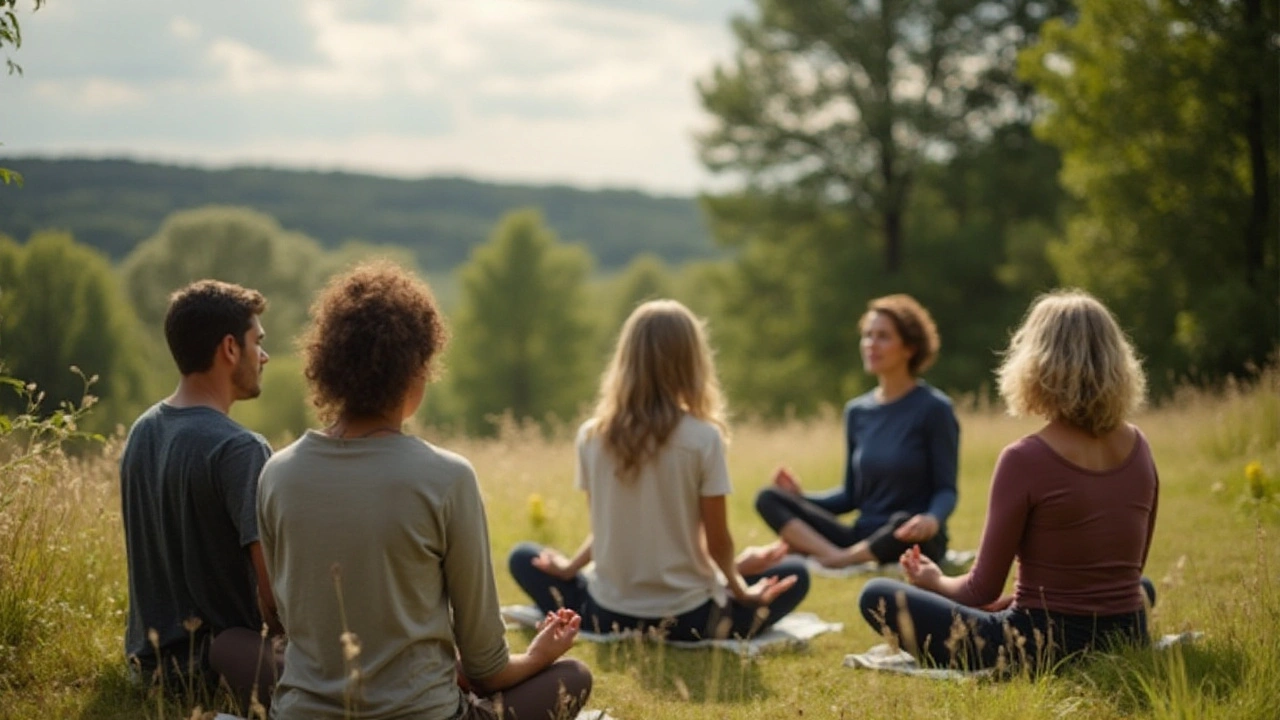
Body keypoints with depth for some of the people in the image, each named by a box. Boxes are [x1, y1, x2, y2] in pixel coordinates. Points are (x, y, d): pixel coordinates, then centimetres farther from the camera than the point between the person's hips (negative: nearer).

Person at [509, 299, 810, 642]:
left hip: (609, 614, 2)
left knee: (523, 558, 26)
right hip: (687, 617, -1)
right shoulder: (704, 438, -15)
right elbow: (717, 540, -8)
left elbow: (604, 528, 5)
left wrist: (569, 567, 25)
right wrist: (740, 588, 11)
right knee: (795, 575, 21)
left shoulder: (591, 435, -5)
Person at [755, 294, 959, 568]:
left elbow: (946, 490, -7)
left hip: (909, 542, -5)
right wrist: (800, 497, 0)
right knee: (769, 499, -11)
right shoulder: (857, 411, 12)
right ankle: (836, 555, -32)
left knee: (904, 523, -41)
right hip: (864, 538, 5)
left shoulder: (934, 408, -4)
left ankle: (837, 560, -19)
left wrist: (933, 519, -29)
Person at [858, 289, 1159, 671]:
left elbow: (982, 591, -11)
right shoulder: (1138, 449, 0)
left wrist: (934, 581, 12)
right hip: (1126, 642, 5)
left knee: (876, 596, 7)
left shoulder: (1025, 459, -18)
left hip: (1045, 649, -4)